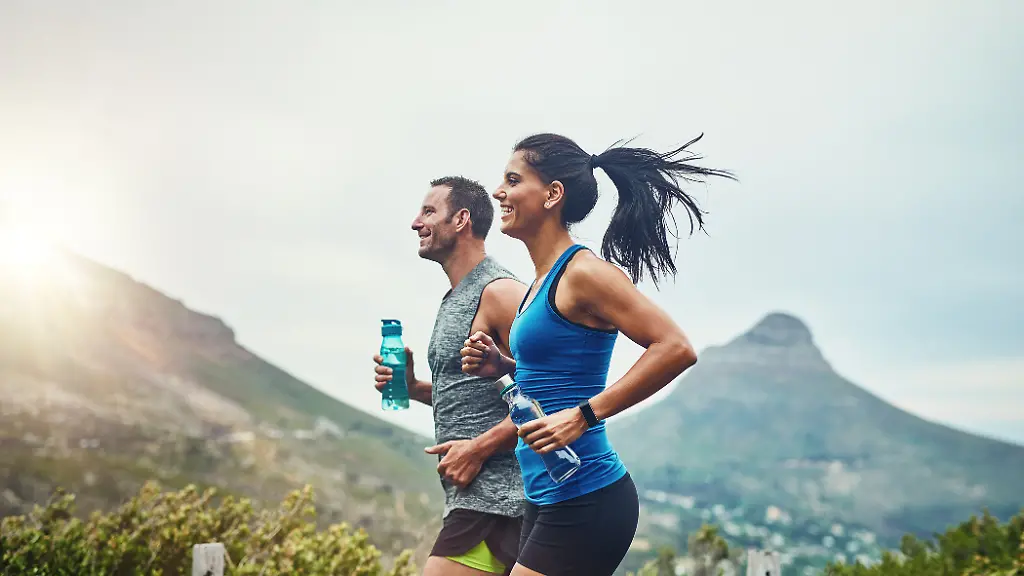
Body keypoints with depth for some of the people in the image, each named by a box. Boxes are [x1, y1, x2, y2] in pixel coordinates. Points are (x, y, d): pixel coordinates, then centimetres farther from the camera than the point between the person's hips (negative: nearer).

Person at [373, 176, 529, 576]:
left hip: (493, 497, -10)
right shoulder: (454, 301, 19)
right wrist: (412, 387, 11)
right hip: (474, 495, 10)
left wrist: (479, 448, -20)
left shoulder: (499, 292, -11)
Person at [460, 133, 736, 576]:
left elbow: (676, 349, -22)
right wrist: (502, 365, 9)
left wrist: (584, 415, -24)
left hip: (584, 504, -10)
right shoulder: (543, 279, 13)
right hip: (548, 501, 10)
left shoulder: (584, 272, -14)